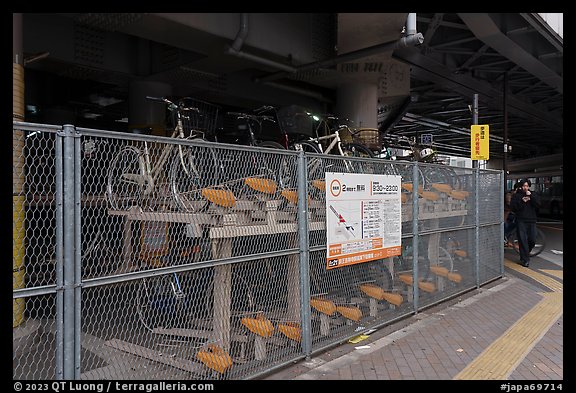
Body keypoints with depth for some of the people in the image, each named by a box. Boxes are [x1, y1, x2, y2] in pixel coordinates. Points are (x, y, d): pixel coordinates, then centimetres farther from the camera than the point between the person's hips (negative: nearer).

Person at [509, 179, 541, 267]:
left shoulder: (533, 195, 13)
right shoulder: (516, 196, 5)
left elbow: (538, 204, -4)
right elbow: (512, 207, -5)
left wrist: (531, 196, -13)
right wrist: (522, 201, -15)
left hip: (531, 221, 3)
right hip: (521, 221, -3)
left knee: (532, 240, 1)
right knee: (523, 241, -6)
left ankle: (525, 253, 28)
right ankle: (525, 260, 0)